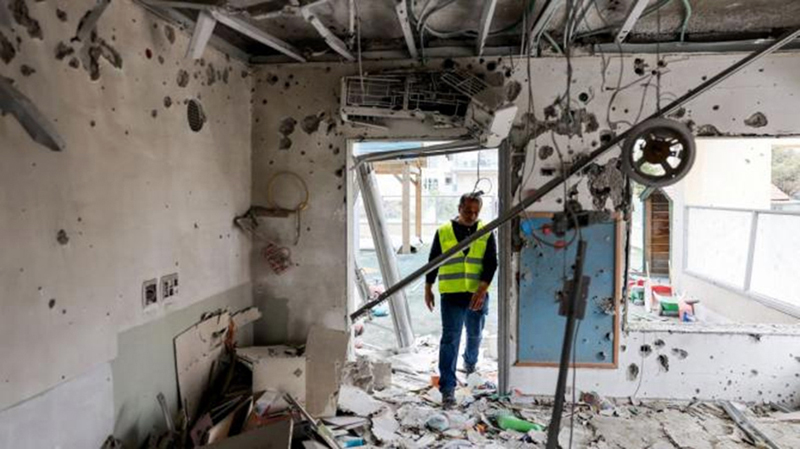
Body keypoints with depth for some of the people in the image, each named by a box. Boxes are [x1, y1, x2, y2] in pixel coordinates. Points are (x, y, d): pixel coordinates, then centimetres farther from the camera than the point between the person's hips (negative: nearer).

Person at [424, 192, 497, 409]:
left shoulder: (486, 232, 0)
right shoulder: (443, 232, 0)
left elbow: (491, 263, -6)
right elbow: (433, 261, 7)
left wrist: (481, 290, -18)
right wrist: (428, 290, 9)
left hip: (478, 295, 2)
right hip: (451, 295, -2)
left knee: (474, 334, 20)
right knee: (450, 339, -6)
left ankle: (470, 361, 51)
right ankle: (447, 388, -4)